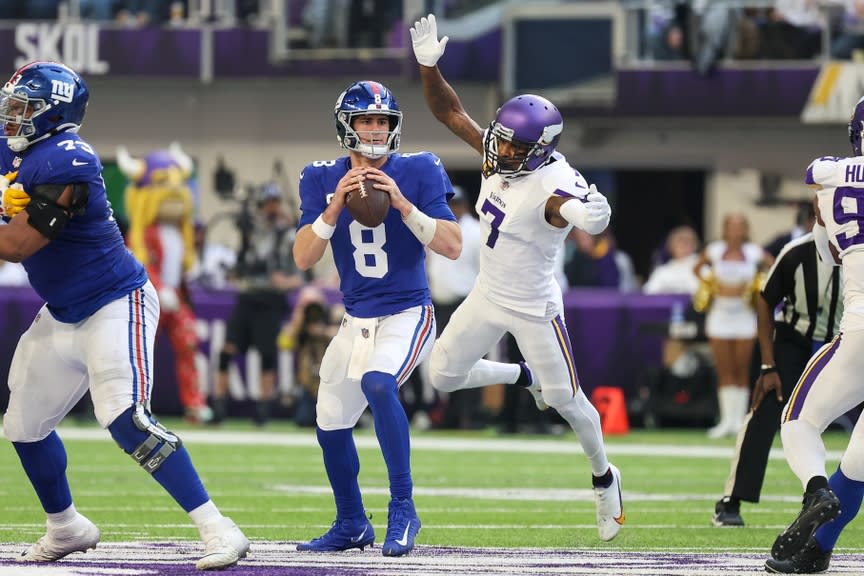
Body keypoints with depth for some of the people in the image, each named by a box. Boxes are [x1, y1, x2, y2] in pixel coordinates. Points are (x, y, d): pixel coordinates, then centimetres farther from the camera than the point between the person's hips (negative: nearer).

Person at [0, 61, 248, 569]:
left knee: (125, 420, -24)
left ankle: (217, 529, -23)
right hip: (61, 315, 10)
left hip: (115, 307, -10)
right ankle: (66, 528, 38)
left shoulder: (66, 163, -25)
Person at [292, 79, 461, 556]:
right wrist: (334, 208, -23)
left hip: (407, 315, -5)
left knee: (377, 384, -33)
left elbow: (452, 248, -14)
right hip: (356, 320, 5)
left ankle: (402, 509, -25)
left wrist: (402, 205, -25)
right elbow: (303, 258, -8)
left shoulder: (417, 172, -9)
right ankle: (351, 526, 34)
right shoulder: (322, 180, -1)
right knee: (331, 425, 12)